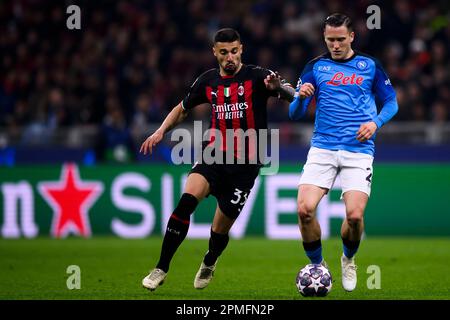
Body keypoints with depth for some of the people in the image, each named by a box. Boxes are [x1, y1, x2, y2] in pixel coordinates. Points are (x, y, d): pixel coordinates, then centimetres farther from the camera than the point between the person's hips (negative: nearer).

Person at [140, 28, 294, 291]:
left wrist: (278, 87, -41)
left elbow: (293, 97, -19)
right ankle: (161, 269, -20)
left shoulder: (256, 76, -6)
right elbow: (183, 109, 24)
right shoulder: (208, 81, 7)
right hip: (214, 157, 2)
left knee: (221, 228, 3)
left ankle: (209, 264, 40)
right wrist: (161, 132, 8)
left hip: (245, 165, -2)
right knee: (187, 200, -25)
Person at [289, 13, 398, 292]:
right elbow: (295, 114, 10)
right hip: (322, 148, 1)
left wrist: (376, 123, -5)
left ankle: (349, 260, 17)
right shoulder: (316, 67, 9)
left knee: (355, 215, -16)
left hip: (359, 150, -1)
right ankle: (318, 266, 5)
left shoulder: (370, 66, 8)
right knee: (305, 209, -18)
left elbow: (391, 102, 15)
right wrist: (301, 97, -13)